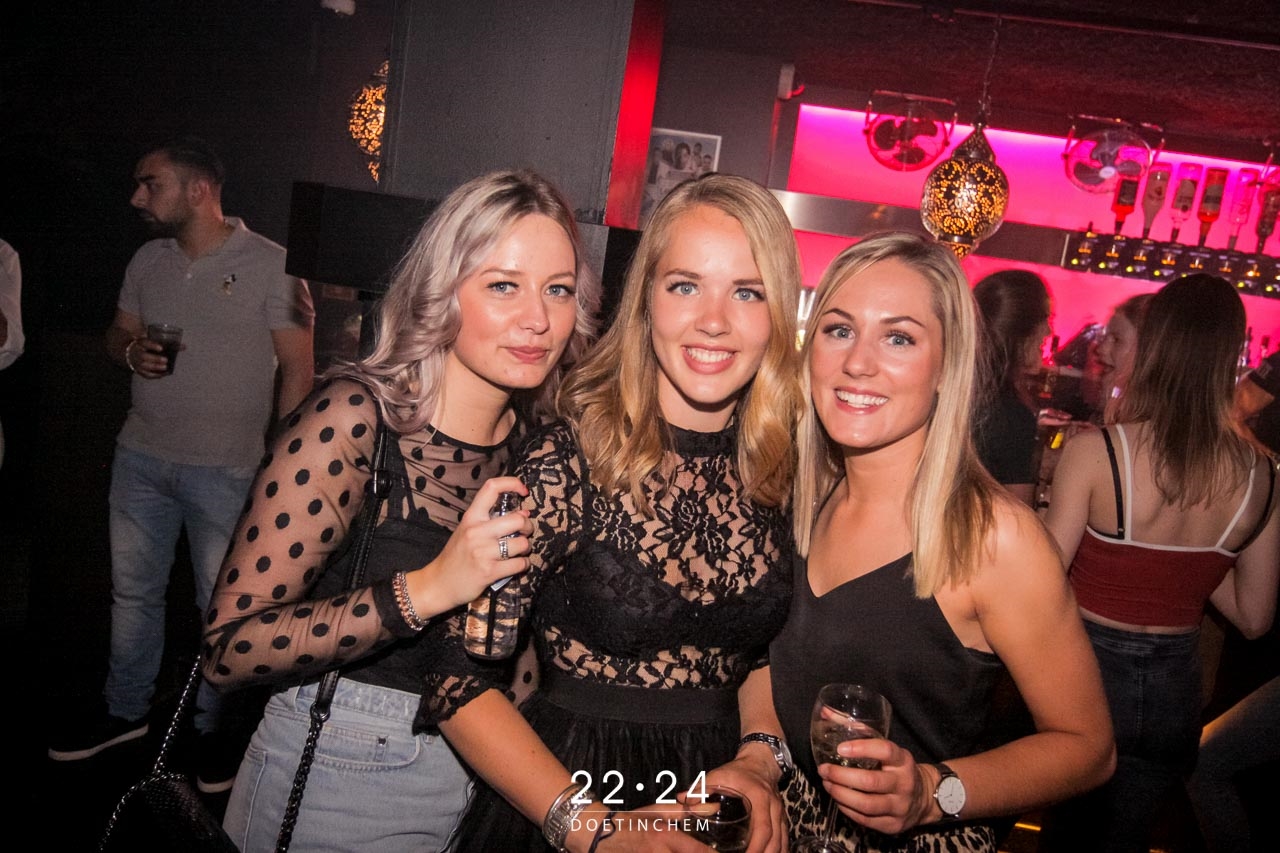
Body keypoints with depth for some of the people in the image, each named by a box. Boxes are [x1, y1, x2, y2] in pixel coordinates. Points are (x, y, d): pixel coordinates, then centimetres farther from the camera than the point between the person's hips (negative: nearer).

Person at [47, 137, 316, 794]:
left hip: (226, 469, -5)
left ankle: (215, 728, 22)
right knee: (132, 589, 16)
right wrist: (131, 351, -6)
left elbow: (297, 369, -9)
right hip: (141, 455, 6)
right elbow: (117, 335, 19)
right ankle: (125, 710, 34)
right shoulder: (148, 260, 9)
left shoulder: (269, 265, -9)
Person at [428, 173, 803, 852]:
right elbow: (456, 676, -19)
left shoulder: (780, 469, -7)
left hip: (714, 797, 4)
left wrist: (758, 759, -8)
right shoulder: (569, 459, -20)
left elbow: (765, 650, 7)